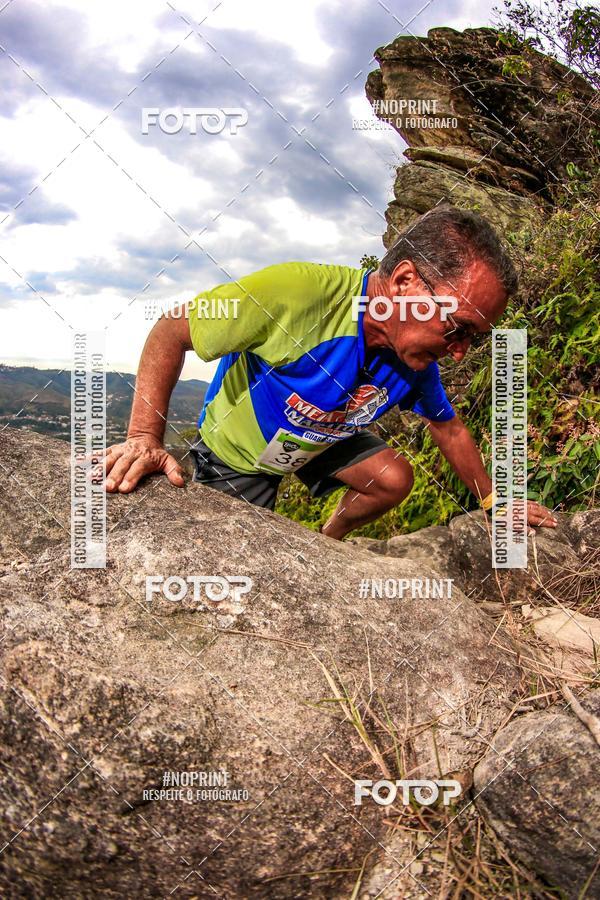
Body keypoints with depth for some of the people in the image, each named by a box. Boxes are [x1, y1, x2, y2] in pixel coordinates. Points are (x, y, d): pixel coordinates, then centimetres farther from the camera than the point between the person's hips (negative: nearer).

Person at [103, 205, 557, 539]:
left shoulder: (417, 362, -19)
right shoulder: (297, 291, -41)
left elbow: (449, 428, 1)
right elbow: (171, 333, -32)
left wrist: (494, 500, 5)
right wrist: (144, 438, -41)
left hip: (320, 441, 5)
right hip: (236, 455, -4)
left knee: (395, 478, -11)